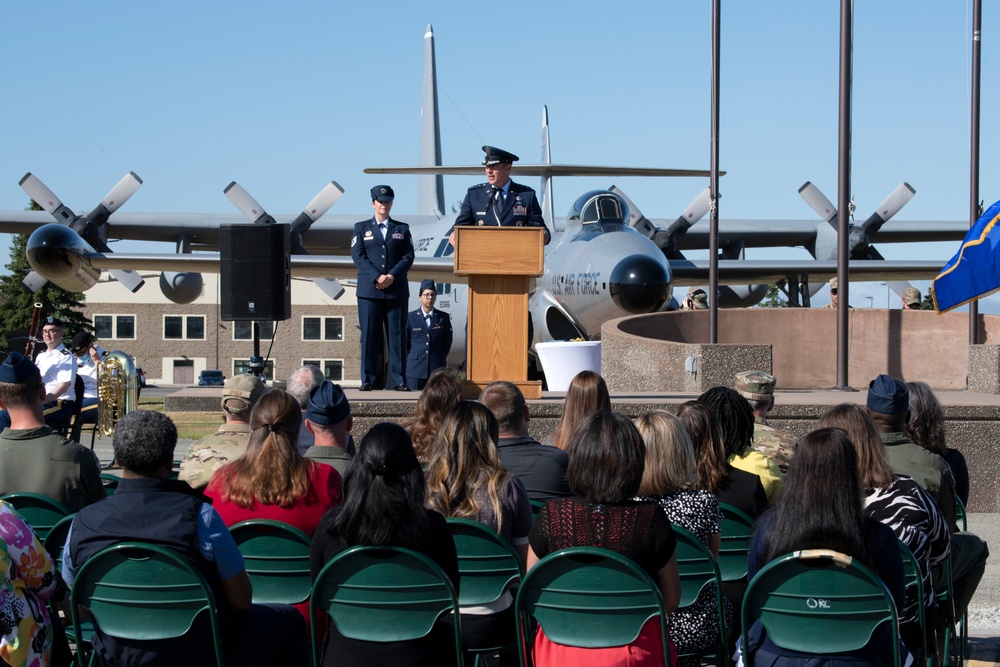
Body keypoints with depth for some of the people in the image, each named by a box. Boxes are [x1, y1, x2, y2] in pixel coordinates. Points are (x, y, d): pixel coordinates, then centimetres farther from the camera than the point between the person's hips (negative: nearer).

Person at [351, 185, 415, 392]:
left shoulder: (402, 229, 15)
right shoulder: (361, 228, 12)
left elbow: (408, 256, 4)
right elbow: (358, 256, 0)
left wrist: (392, 276, -12)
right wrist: (377, 277, -13)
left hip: (396, 289, 1)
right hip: (369, 289, -1)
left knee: (397, 335, -1)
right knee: (369, 335, -3)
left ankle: (398, 379, 0)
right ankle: (368, 379, 1)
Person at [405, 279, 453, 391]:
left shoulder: (444, 317, 7)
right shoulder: (411, 317, 6)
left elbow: (447, 341, 13)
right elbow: (405, 342, 12)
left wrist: (439, 358, 11)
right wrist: (411, 359, 9)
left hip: (437, 368, 0)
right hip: (416, 368, 0)